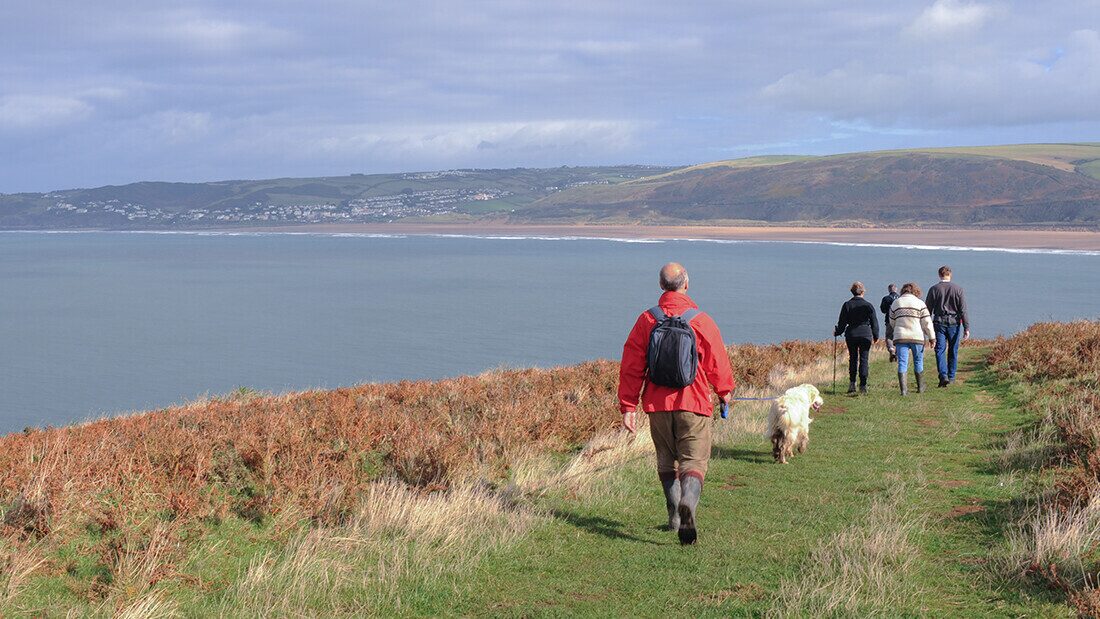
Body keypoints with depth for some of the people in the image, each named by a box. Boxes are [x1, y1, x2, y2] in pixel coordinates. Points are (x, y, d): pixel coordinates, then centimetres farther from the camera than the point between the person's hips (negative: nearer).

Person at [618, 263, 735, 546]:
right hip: (694, 404, -2)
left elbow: (631, 366, 0)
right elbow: (717, 363, 1)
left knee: (667, 460, 19)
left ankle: (675, 516, 23)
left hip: (658, 404, 3)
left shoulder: (646, 320, -1)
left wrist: (628, 406, 4)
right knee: (694, 461, 0)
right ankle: (688, 502, -27)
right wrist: (725, 390, 21)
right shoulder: (701, 321, -7)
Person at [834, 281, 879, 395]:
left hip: (851, 335, 1)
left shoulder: (847, 305, -1)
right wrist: (876, 336, 15)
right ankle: (863, 386, -2)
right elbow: (874, 322, 2)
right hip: (865, 335, -1)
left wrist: (837, 332, 18)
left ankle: (852, 383, 5)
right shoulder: (868, 305, -2)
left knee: (853, 358, 13)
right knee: (864, 360, 2)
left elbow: (842, 322, 1)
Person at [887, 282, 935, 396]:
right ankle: (920, 388, 22)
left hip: (900, 338, 1)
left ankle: (903, 389, -10)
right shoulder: (920, 303, 0)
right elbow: (927, 322, -2)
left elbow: (892, 323, 16)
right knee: (918, 362, 13)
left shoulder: (895, 303, 9)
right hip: (917, 337, -1)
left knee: (902, 363, 0)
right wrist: (932, 337, 4)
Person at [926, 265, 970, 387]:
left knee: (940, 350, -2)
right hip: (954, 322, 1)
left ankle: (943, 375, -18)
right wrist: (967, 328, -2)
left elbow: (928, 310, 3)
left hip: (939, 322, -1)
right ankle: (951, 377, 17)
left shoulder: (934, 289, 0)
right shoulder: (958, 289, -1)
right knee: (953, 351, 11)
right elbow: (963, 310, -3)